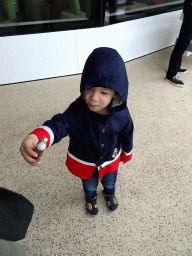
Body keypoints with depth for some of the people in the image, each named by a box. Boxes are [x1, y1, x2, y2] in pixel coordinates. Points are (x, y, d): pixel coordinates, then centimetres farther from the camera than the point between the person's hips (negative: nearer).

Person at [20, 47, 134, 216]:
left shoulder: (121, 113, -28)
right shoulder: (77, 110, -35)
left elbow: (126, 134, -10)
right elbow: (60, 123, -52)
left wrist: (127, 153, 8)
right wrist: (36, 137, -73)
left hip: (110, 160, 1)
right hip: (85, 162, 0)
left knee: (110, 182, 33)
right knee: (89, 185, 31)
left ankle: (110, 194, 71)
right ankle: (91, 198, 69)